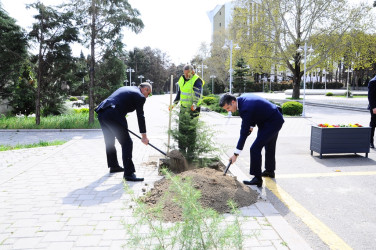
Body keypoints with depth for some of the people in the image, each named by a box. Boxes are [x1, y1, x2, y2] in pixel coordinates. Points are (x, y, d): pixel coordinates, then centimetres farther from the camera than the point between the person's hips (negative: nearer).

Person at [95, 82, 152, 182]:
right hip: (113, 116, -9)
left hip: (101, 113, 9)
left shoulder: (126, 88, 26)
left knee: (109, 142, 22)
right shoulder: (140, 96, 2)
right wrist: (144, 136, 10)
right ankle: (129, 173, -1)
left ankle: (113, 166, 40)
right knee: (127, 143, -2)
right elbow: (140, 117, 3)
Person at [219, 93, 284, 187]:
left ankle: (257, 179, -7)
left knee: (255, 148, -15)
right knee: (269, 146, 25)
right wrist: (251, 126, 5)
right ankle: (270, 171, 45)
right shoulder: (242, 98, -4)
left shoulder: (246, 108, -32)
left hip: (273, 122, -11)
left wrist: (236, 154, -24)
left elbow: (244, 133, -29)